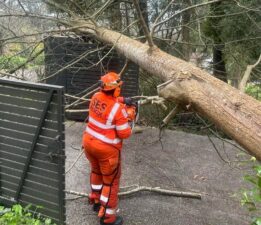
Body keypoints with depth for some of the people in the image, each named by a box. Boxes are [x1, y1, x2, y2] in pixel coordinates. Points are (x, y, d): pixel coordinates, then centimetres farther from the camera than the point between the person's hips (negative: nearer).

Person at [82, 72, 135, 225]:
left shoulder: (96, 97, -5)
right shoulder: (118, 109, -24)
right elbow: (124, 134, -18)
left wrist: (121, 100, 10)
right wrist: (128, 122, 2)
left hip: (89, 142, 7)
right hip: (107, 149, -7)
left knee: (96, 171, 30)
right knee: (111, 181, 9)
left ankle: (96, 200, 48)